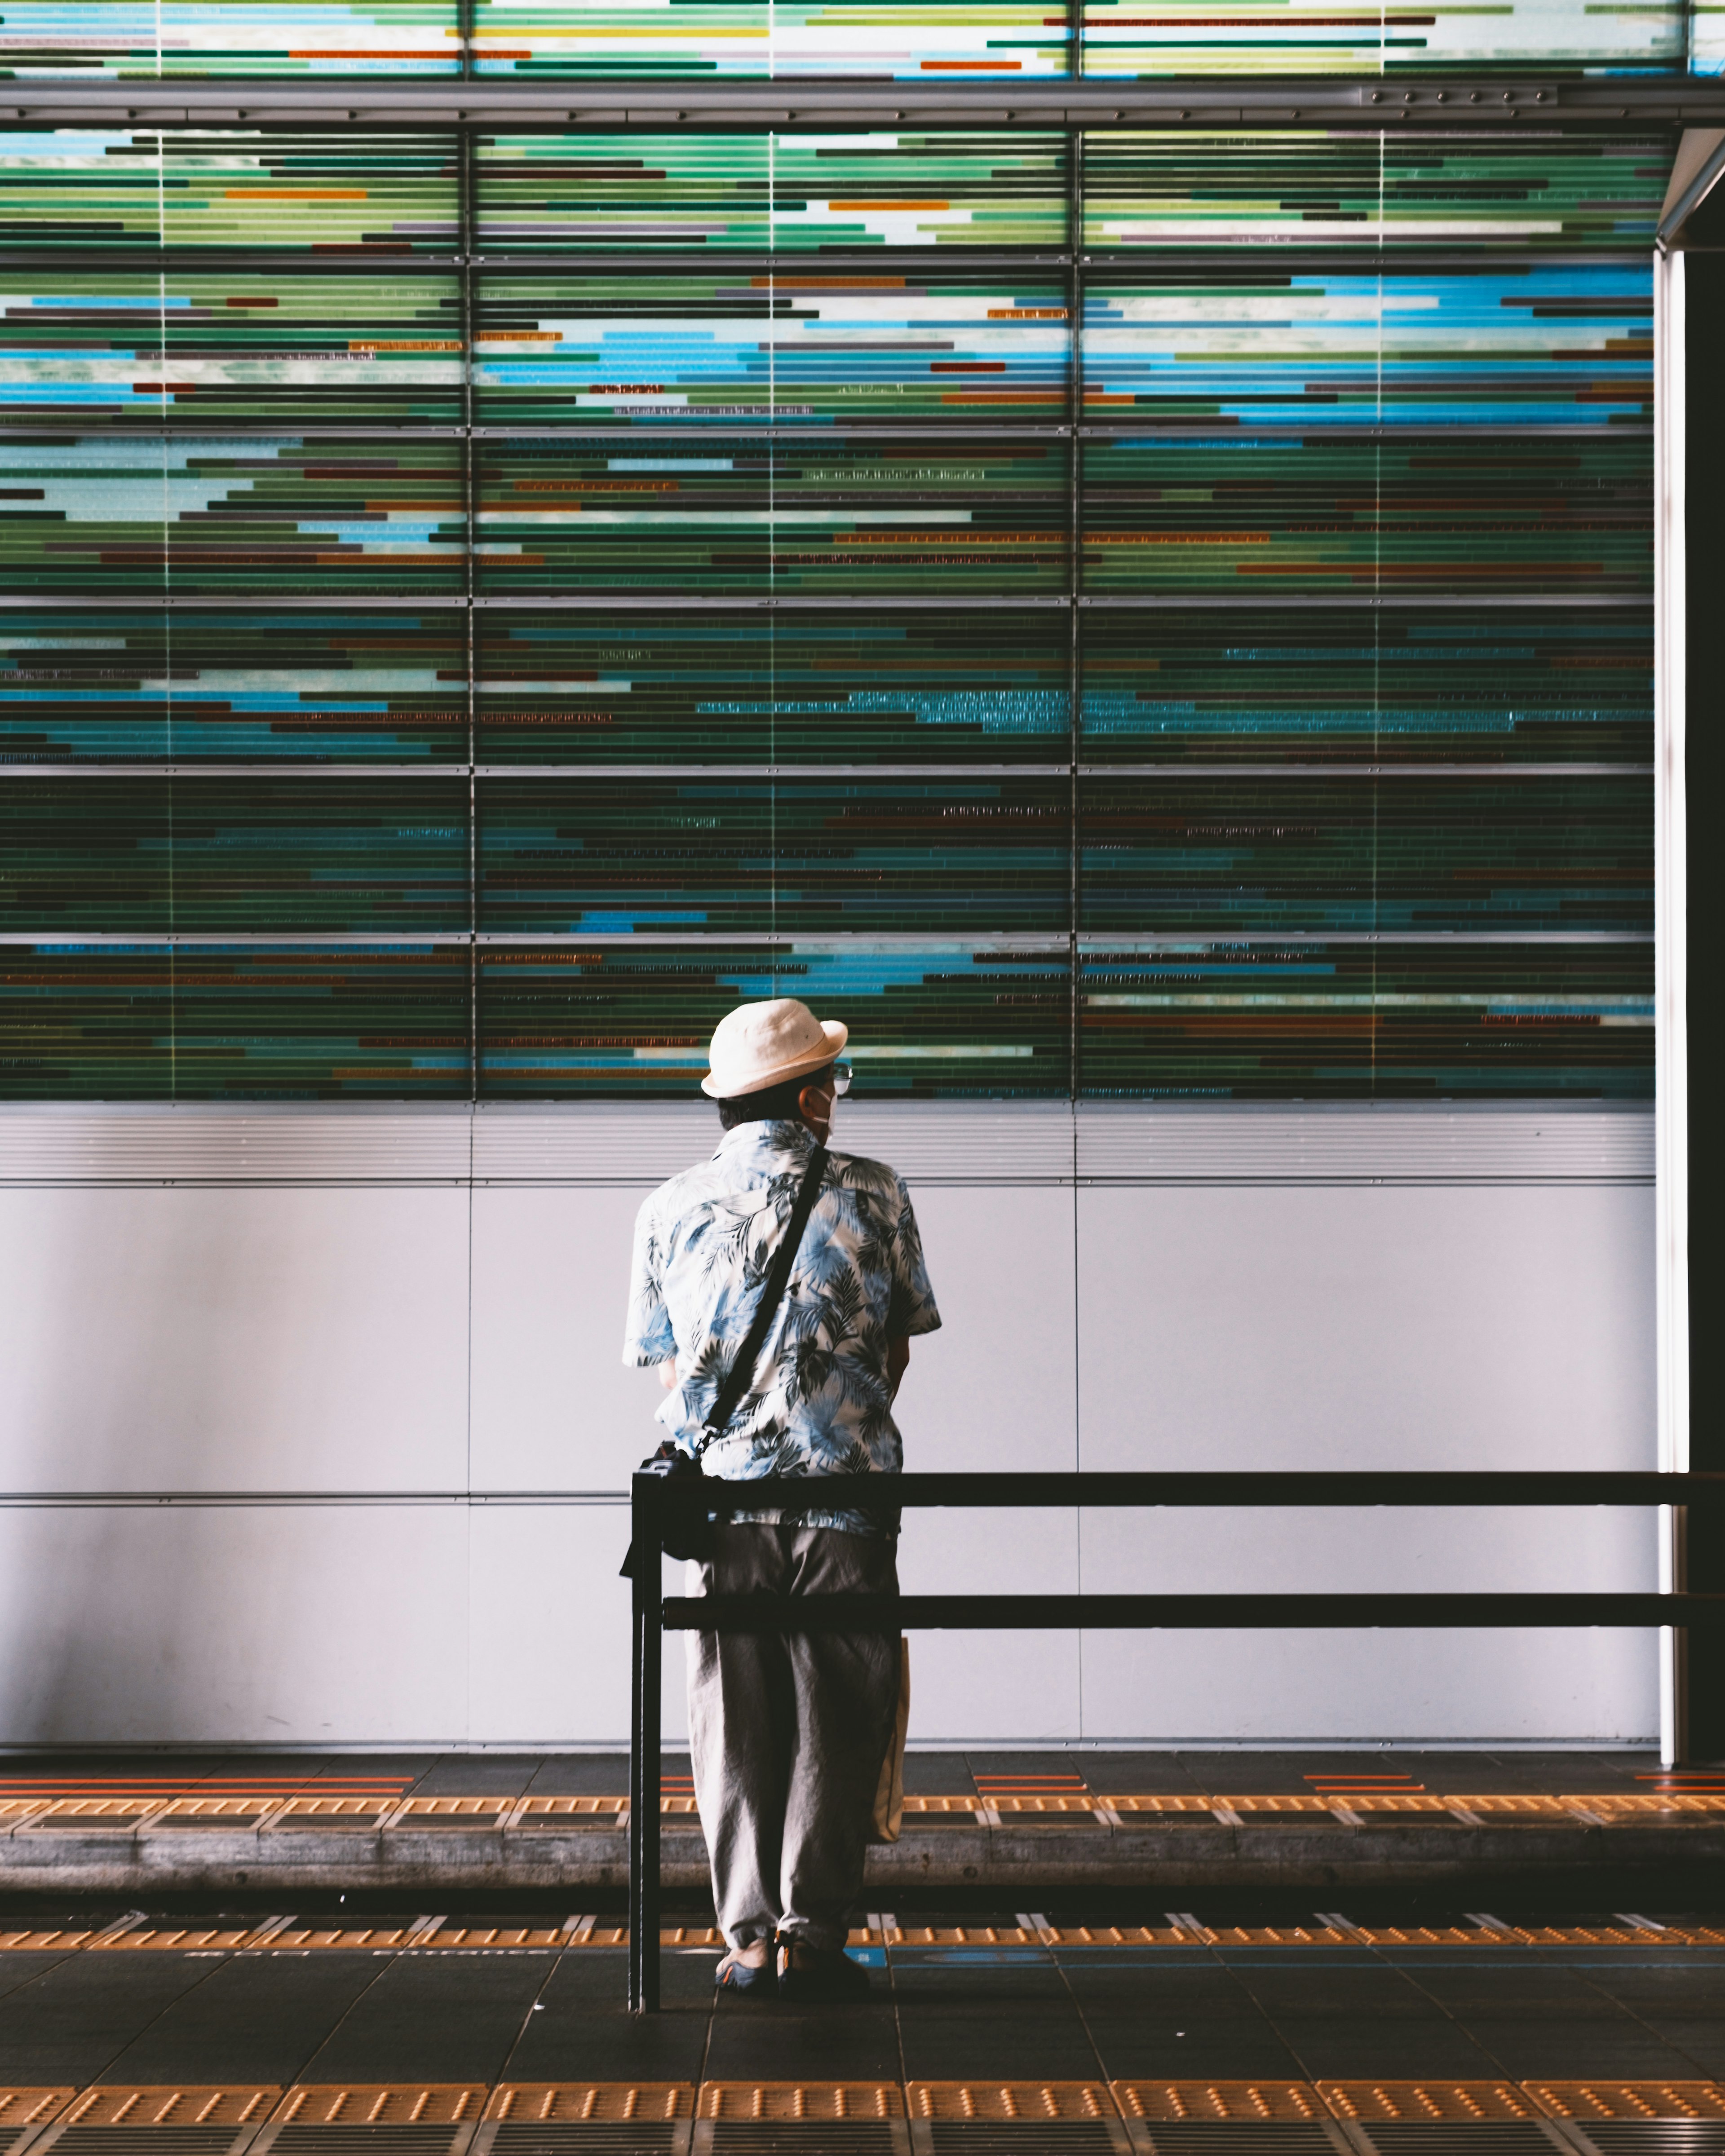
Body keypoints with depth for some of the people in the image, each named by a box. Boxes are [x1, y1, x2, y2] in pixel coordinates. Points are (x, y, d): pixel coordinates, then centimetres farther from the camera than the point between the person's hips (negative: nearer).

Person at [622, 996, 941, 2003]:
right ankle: (813, 1933, 3)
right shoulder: (872, 1195, 0)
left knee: (737, 1726, 9)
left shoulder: (672, 1209, 6)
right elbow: (899, 1345, 9)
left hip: (719, 1495, 2)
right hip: (844, 1498, -2)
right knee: (836, 1721, 5)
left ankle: (751, 1933, 8)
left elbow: (667, 1363, 11)